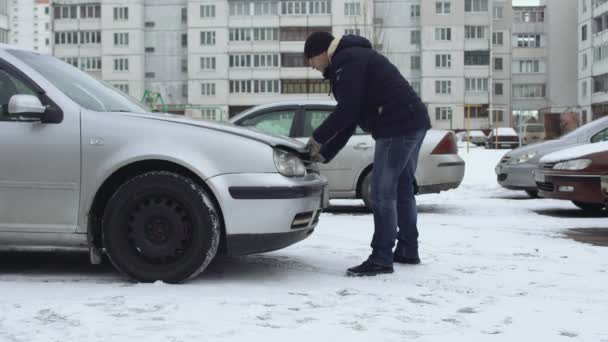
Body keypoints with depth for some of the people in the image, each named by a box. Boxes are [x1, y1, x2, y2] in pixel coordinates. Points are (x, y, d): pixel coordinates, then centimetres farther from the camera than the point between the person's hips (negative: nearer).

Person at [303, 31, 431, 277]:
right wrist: (325, 153, 19)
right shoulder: (353, 60, 24)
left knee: (383, 192, -9)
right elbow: (349, 118, 23)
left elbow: (347, 111, -16)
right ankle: (407, 251, 26)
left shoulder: (348, 60, -8)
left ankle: (381, 259, -7)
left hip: (398, 126, -11)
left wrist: (317, 138, -5)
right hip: (411, 123, 11)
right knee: (402, 189, 17)